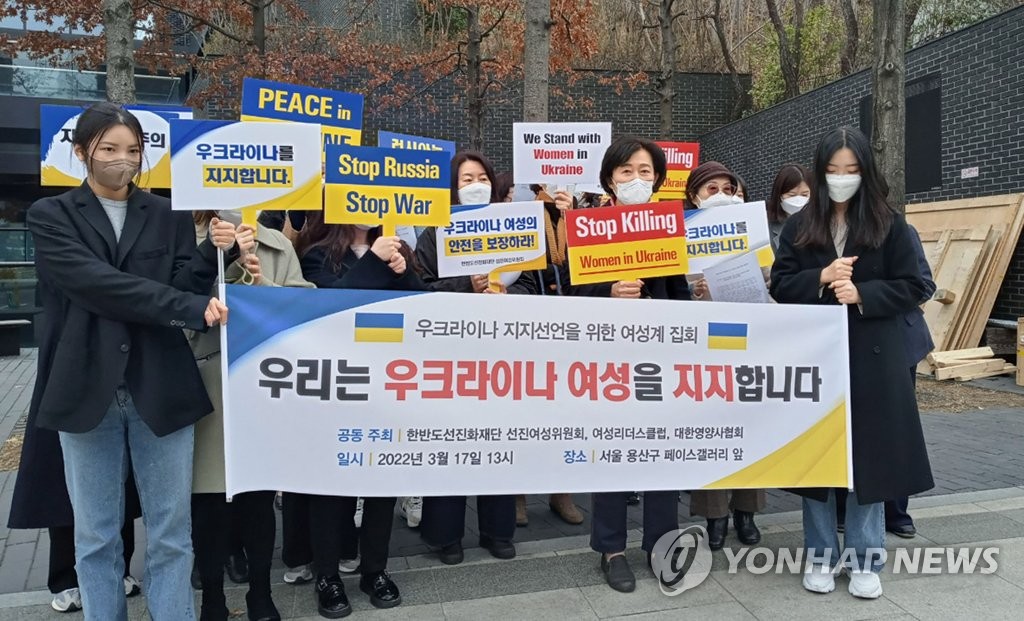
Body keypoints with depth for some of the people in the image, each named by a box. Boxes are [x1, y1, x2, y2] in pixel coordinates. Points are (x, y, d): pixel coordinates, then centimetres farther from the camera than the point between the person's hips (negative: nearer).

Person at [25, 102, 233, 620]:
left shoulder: (169, 216, 9)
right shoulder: (51, 216, 4)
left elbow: (182, 288, 2)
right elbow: (96, 284, -13)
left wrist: (213, 254, -16)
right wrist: (194, 308, -20)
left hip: (160, 389, 1)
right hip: (87, 390, 0)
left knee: (171, 533, 6)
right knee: (95, 536, 11)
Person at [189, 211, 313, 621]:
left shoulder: (278, 245, 9)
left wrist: (264, 285, -10)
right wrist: (227, 262, -16)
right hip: (207, 389, -1)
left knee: (261, 496, 11)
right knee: (208, 498, 6)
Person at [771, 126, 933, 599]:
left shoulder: (889, 223, 2)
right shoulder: (799, 226, 5)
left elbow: (911, 287, 0)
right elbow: (780, 285, 2)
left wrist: (862, 294, -15)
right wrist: (821, 278, -15)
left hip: (871, 357, -1)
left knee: (869, 454, 4)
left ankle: (865, 560, 19)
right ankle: (820, 555, 21)